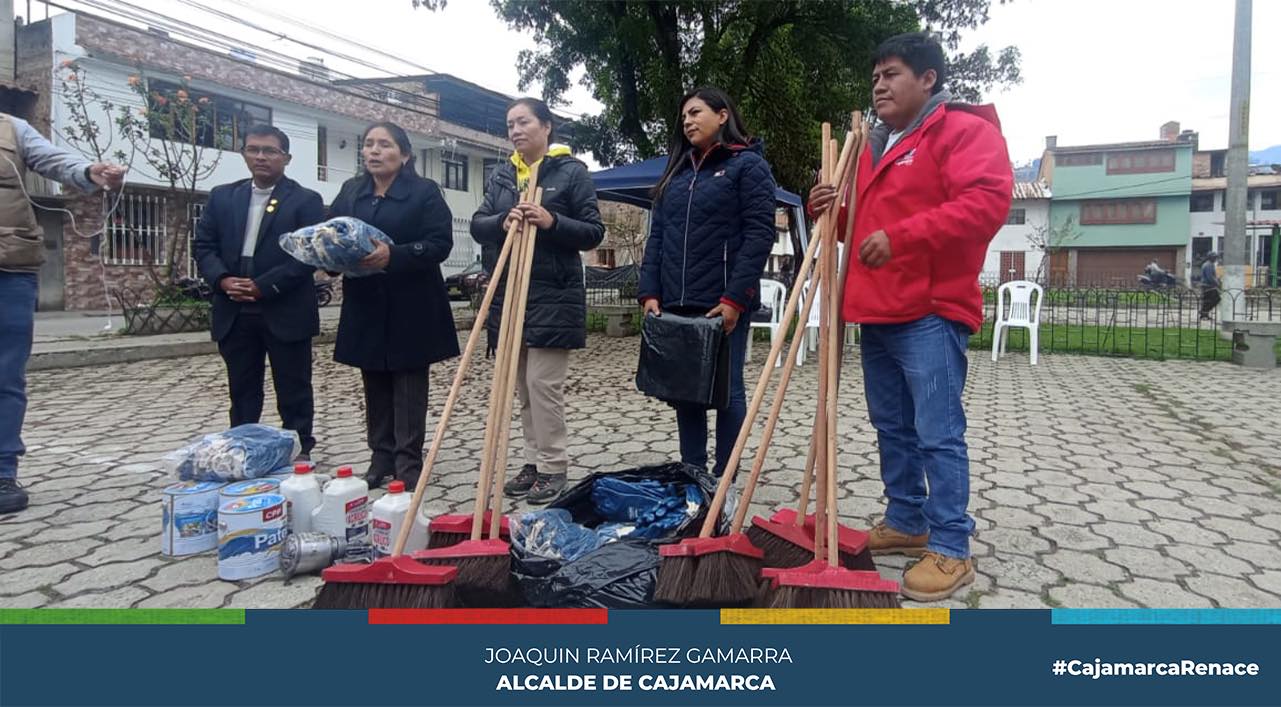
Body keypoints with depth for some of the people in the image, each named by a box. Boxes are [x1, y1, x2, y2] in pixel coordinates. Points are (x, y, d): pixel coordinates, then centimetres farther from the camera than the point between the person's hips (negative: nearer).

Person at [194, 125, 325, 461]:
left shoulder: (306, 200, -2)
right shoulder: (222, 196, 12)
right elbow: (204, 245, 9)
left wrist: (262, 286, -17)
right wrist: (222, 280, -10)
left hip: (285, 312, -4)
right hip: (235, 313, 4)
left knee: (293, 392, 6)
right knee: (242, 391, 13)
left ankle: (299, 453, 17)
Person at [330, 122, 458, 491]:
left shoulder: (424, 191, -3)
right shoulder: (350, 191, 13)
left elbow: (440, 243, -13)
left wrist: (393, 254, -25)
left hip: (411, 307, -5)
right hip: (365, 306, 5)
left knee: (409, 389, 1)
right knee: (375, 388, 11)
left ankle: (409, 467, 7)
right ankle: (381, 460, 21)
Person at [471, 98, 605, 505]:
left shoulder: (571, 172, -1)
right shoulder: (501, 176, 14)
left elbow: (593, 232, -5)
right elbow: (477, 226, 7)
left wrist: (552, 222, -21)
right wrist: (501, 222, -15)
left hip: (553, 296, -6)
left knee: (543, 384, -7)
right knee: (523, 386, 9)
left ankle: (553, 468, 5)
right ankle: (534, 462, 20)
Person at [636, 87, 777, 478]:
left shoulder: (748, 165, -1)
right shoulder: (676, 172, 18)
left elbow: (759, 235, -10)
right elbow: (657, 236, 14)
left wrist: (735, 298, -17)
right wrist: (649, 292, 3)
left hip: (724, 303, -6)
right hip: (676, 304, 6)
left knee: (726, 388, 2)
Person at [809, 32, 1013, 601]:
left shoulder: (964, 129, -5)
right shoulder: (877, 146, 21)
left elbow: (987, 201, -20)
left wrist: (901, 236, -25)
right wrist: (835, 211, 7)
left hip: (931, 312, -9)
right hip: (876, 312, 9)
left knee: (938, 434, -6)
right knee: (892, 428, 15)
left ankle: (951, 550, 4)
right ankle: (906, 523, 28)